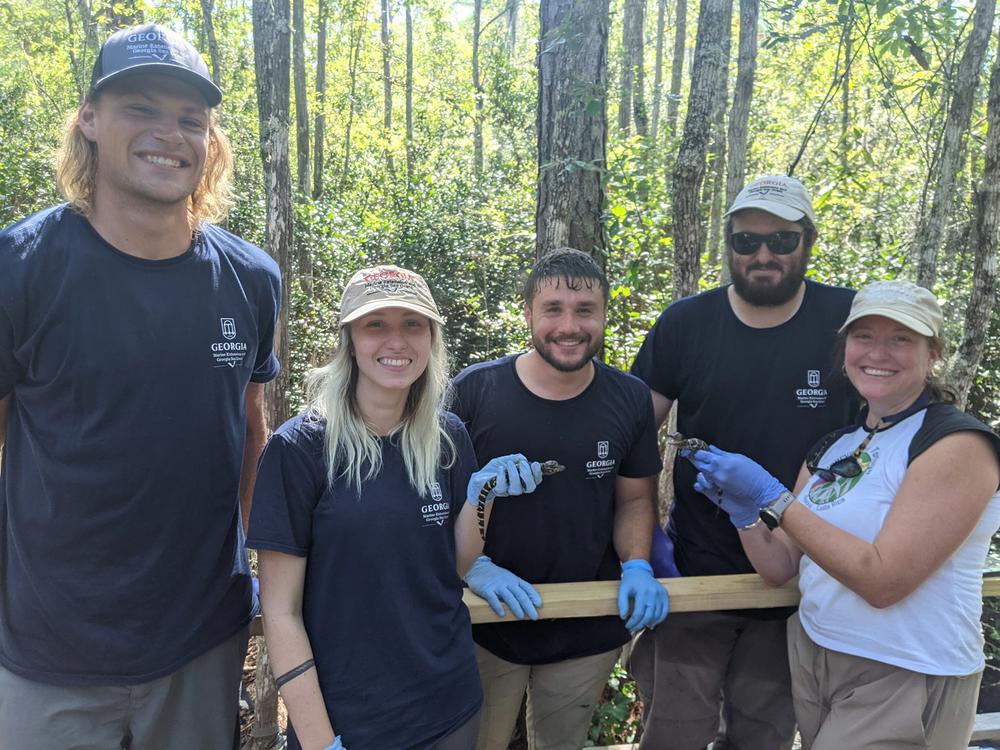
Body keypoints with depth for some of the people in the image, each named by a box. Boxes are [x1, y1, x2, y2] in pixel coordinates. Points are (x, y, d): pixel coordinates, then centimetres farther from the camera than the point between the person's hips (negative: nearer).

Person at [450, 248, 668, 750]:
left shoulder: (630, 399, -4)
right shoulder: (474, 390, -13)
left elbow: (634, 499, 5)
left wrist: (636, 566, -11)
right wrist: (476, 567, -19)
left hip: (591, 629, 2)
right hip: (487, 619, -2)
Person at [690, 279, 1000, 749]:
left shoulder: (959, 444, -16)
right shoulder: (831, 449, 4)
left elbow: (882, 580, -23)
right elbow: (781, 569, 3)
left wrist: (772, 499, -25)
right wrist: (745, 514, -15)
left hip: (903, 677, -6)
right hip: (809, 657, 6)